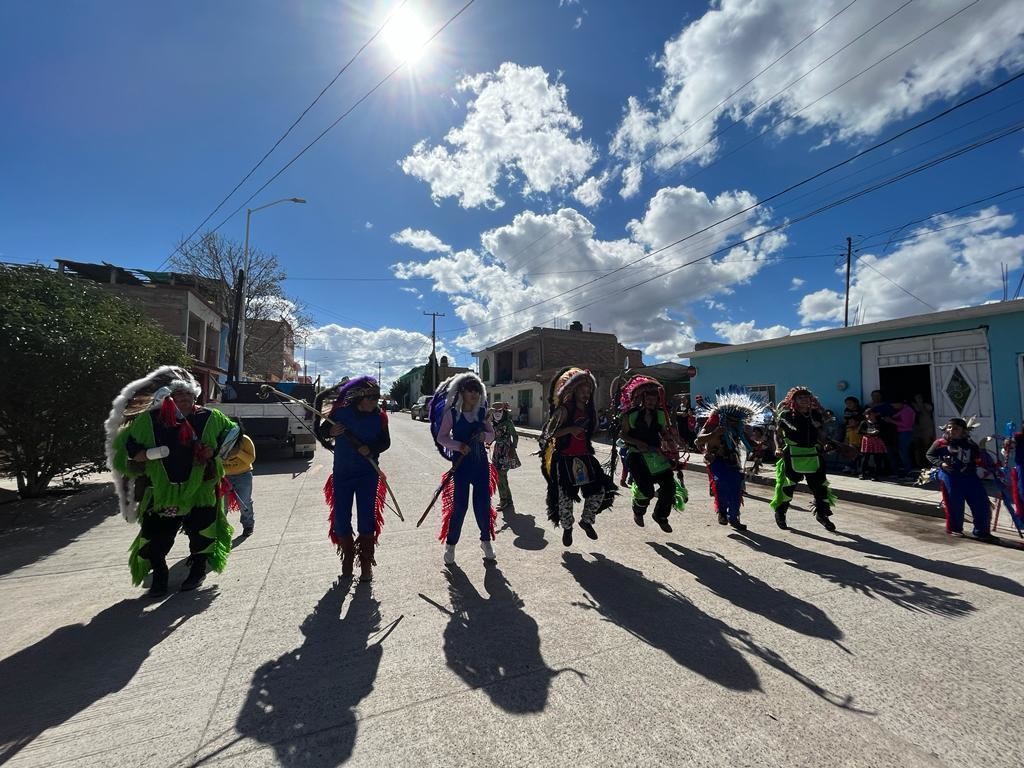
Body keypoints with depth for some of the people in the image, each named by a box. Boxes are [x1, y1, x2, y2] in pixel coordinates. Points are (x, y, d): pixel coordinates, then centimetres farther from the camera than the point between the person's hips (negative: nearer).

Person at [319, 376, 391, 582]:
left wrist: (371, 449, -21)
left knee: (367, 518, 0)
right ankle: (348, 557, 31)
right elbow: (322, 431, 2)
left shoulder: (379, 416, -7)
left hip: (368, 473, -1)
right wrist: (331, 432, -21)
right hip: (342, 472, 1)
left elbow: (385, 442, -1)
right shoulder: (340, 411, -9)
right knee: (340, 519, 7)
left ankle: (366, 563, 16)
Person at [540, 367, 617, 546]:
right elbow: (549, 433, -16)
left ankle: (586, 520, 26)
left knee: (599, 491, 2)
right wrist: (570, 429, -25)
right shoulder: (564, 410, -12)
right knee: (565, 496, 2)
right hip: (565, 460, -6)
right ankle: (567, 528, 27)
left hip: (584, 458, 6)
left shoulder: (589, 411, 8)